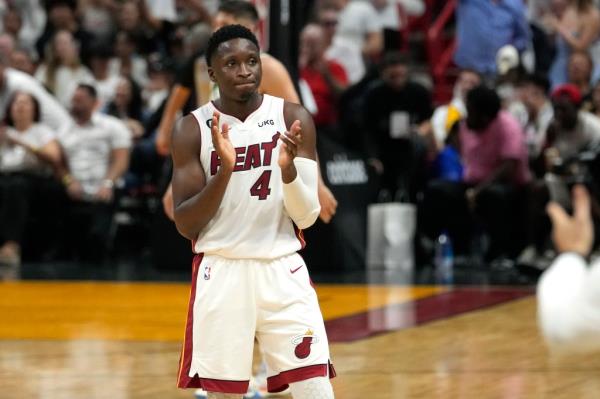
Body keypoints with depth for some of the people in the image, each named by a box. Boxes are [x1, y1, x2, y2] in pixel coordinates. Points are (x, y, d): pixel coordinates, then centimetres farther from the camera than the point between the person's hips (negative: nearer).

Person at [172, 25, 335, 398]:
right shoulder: (193, 129, -1)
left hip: (283, 272, 0)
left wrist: (288, 169, -22)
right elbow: (185, 226, -6)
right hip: (220, 273, 0)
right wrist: (224, 171, -20)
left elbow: (307, 216, -3)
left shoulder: (293, 119, 0)